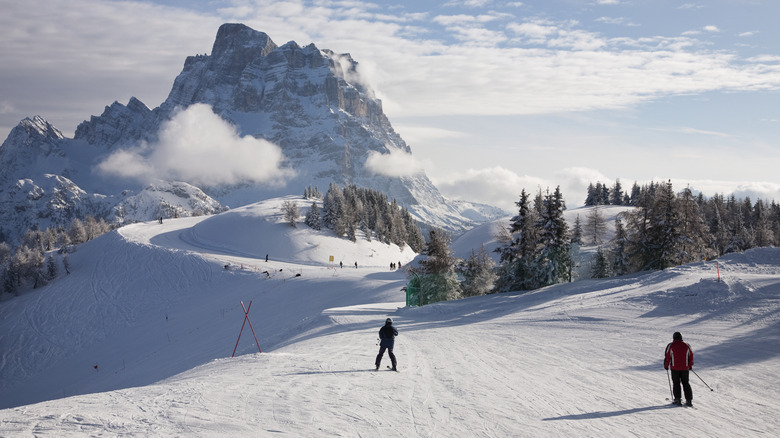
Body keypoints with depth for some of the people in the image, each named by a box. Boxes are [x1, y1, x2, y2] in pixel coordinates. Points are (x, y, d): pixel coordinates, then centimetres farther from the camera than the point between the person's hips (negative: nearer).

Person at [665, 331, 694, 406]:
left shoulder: (670, 346, -6)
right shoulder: (687, 346, 2)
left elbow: (667, 356, -4)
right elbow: (691, 356, 11)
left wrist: (666, 366, 9)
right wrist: (690, 366, 23)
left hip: (675, 368, -2)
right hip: (685, 368, 2)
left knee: (676, 383, 9)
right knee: (686, 383, 9)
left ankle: (677, 399, 3)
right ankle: (689, 400, 3)